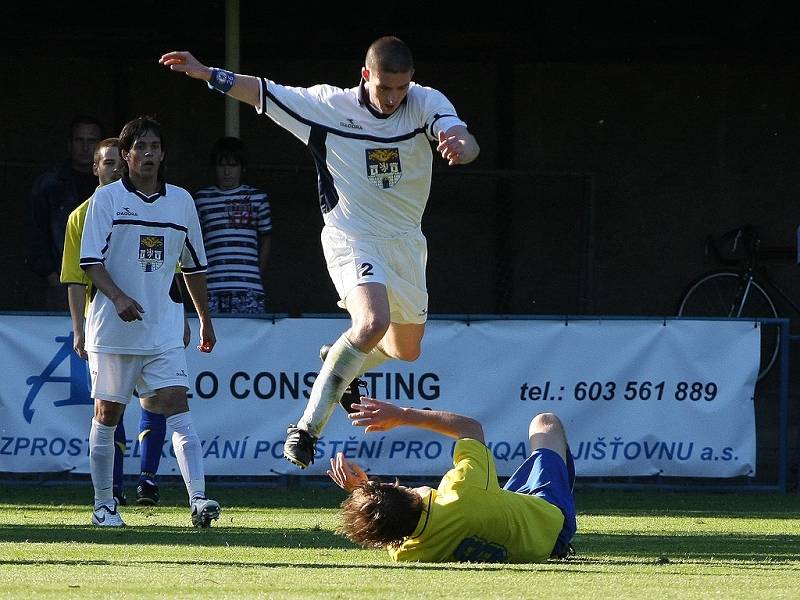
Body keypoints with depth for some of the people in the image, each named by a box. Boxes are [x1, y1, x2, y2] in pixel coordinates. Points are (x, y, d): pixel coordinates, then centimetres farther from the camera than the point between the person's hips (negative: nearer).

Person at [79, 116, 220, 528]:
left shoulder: (181, 200, 9)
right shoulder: (107, 198, -1)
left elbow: (193, 265, 19)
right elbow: (90, 260, -7)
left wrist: (205, 319, 22)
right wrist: (119, 297, -23)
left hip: (164, 327, 2)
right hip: (113, 326, -2)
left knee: (177, 404, -12)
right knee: (107, 413, 5)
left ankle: (198, 500, -23)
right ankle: (103, 506, 17)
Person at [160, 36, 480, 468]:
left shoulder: (427, 104, -9)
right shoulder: (330, 105, -9)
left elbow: (467, 144, -27)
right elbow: (261, 92, -3)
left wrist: (460, 145, -51)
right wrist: (205, 73, -12)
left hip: (405, 244, 4)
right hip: (351, 238, -4)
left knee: (407, 349, 17)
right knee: (373, 323, -29)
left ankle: (341, 362, 50)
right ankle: (309, 425, -23)